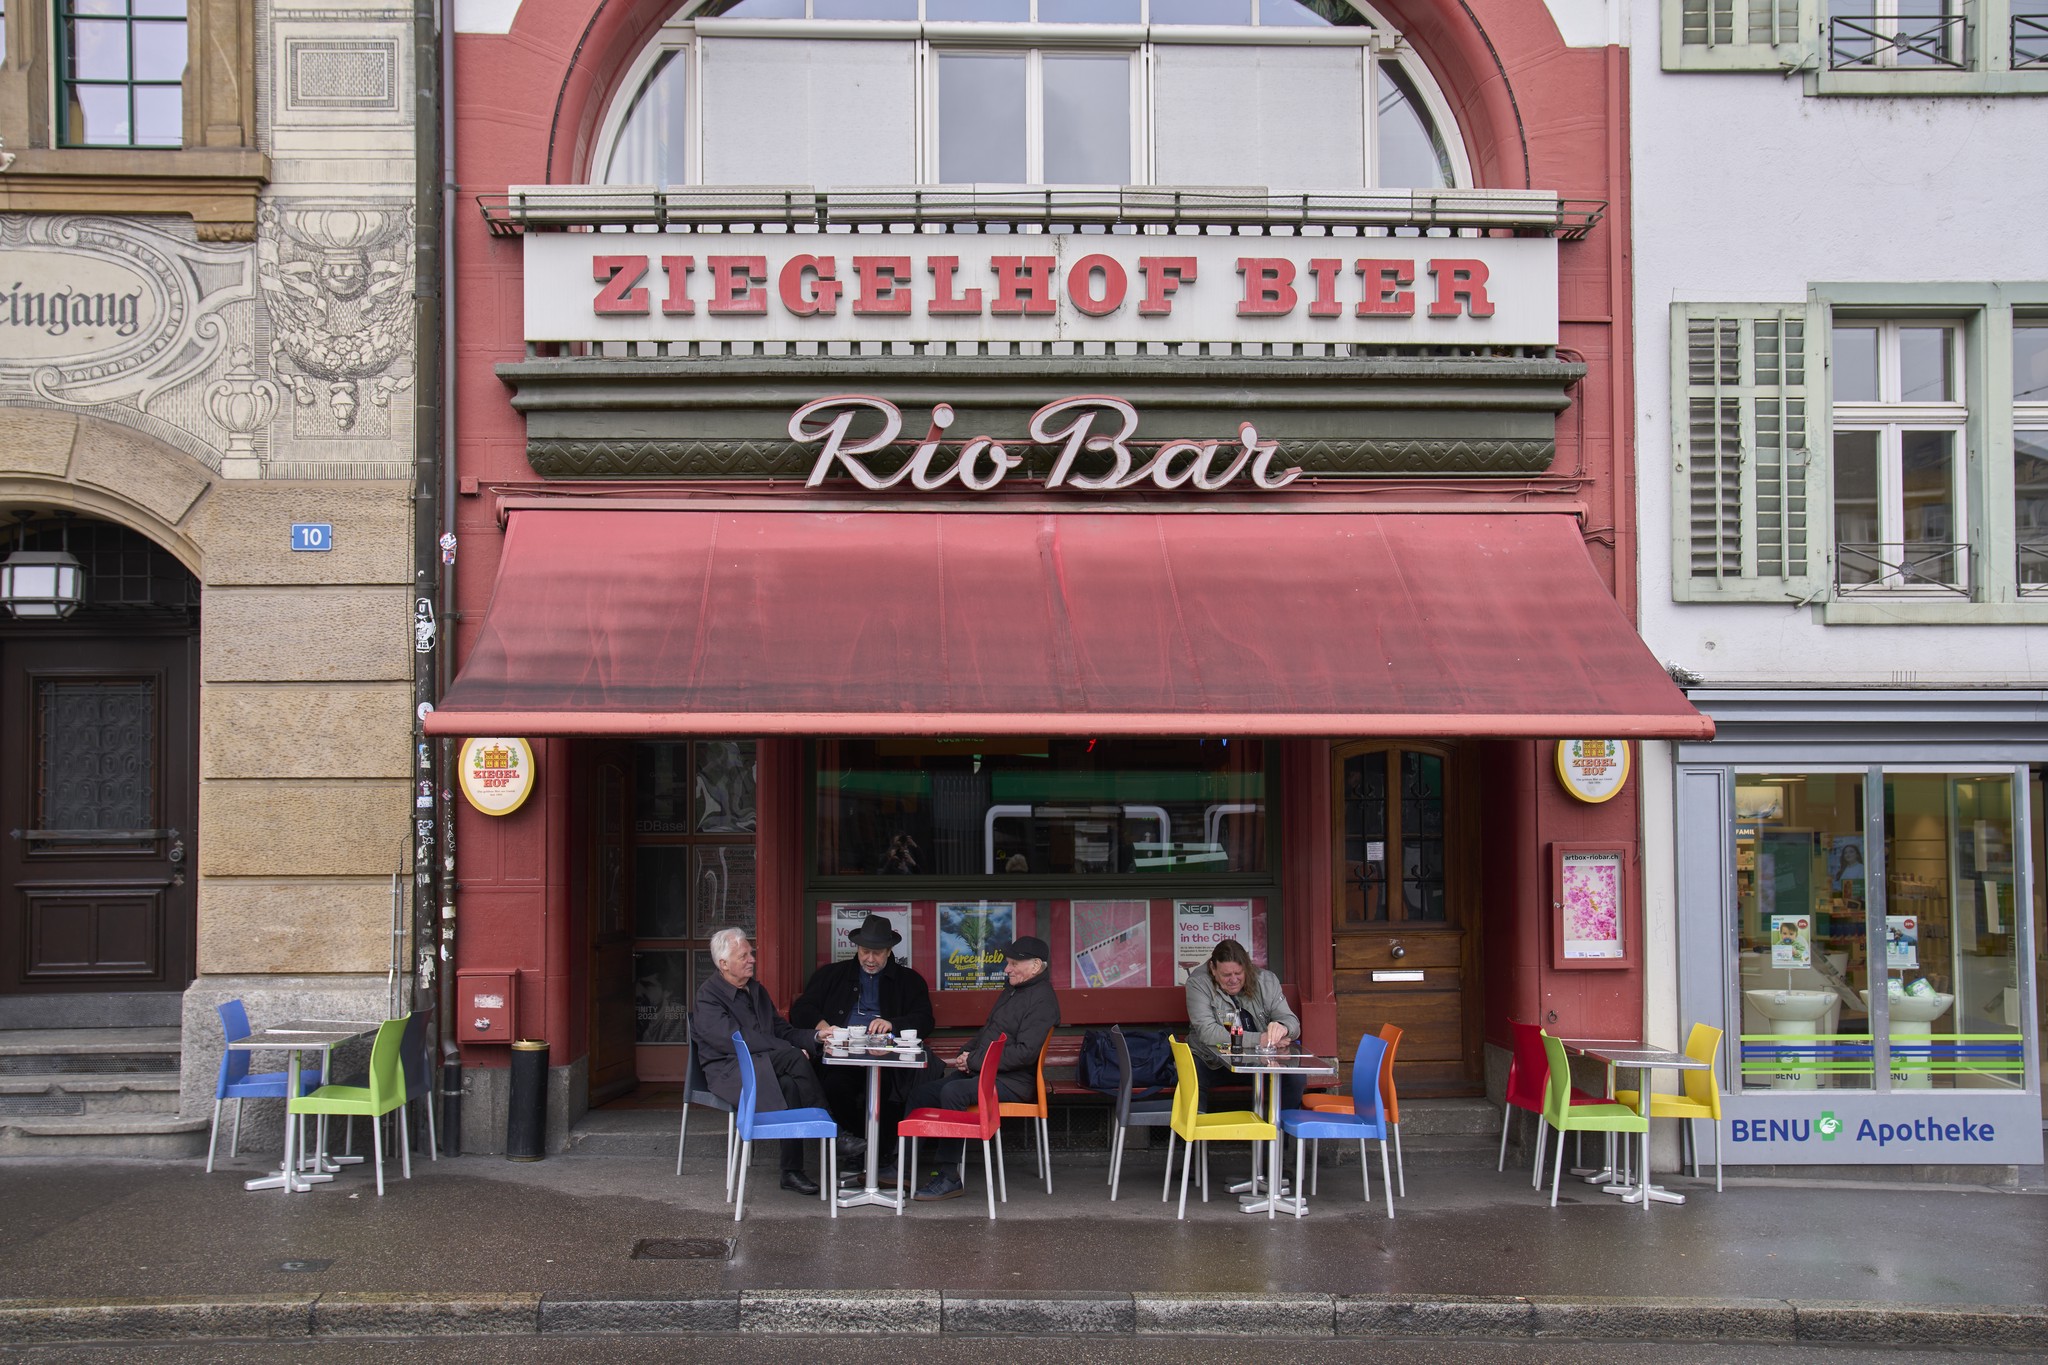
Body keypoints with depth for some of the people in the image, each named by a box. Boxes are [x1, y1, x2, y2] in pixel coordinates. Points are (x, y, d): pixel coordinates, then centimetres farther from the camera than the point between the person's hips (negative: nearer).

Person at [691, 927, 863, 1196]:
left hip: (764, 1068, 7)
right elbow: (736, 1040, -18)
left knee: (791, 1087, -30)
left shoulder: (757, 990, 20)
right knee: (794, 1059, -31)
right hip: (730, 1071, -7)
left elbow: (781, 1029, 20)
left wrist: (816, 1038, -1)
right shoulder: (708, 997, -6)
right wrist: (789, 1050, -21)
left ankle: (792, 1172, -29)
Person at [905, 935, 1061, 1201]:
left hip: (1013, 1081, -10)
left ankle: (949, 1178, -27)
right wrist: (961, 1057, 9)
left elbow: (1025, 1052, -21)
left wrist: (974, 1061, -16)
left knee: (953, 1092, -33)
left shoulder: (1042, 999, -11)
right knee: (921, 1092, -4)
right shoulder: (1012, 990, 20)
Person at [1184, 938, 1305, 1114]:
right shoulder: (1198, 982, -13)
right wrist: (1259, 1040, -28)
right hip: (1212, 1061, -3)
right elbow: (1207, 1032, -23)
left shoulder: (1266, 980, -3)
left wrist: (1283, 1028, -34)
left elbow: (1292, 1021, -6)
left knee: (1297, 1078, -22)